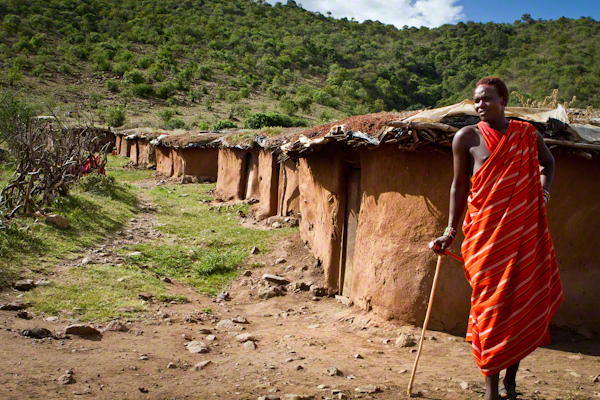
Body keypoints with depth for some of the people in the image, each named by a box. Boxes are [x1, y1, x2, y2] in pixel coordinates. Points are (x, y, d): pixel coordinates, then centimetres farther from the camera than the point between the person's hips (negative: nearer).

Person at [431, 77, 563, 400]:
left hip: (524, 232, 3)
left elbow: (548, 163, 28)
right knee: (491, 306, -2)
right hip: (485, 232, -2)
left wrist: (543, 190, 9)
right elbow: (459, 186, 5)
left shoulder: (528, 135, 7)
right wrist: (450, 232, 3)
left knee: (524, 301, 5)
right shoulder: (467, 137, 1)